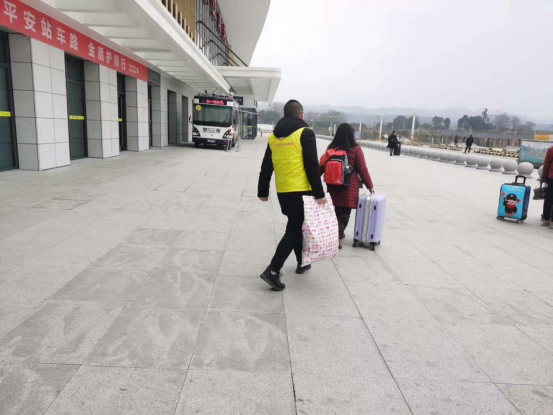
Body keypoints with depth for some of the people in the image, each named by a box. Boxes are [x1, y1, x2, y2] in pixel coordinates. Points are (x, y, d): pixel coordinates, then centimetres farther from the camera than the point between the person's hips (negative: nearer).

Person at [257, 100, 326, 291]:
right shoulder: (305, 133, -7)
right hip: (300, 190, -6)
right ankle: (273, 270, -8)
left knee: (296, 225, 21)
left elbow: (266, 167, 13)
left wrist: (263, 191, 20)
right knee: (294, 229, -1)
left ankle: (301, 263, 32)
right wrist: (319, 193, -11)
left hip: (282, 191, 6)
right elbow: (312, 166, -14)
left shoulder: (274, 136, 11)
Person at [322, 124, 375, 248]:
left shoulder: (331, 148, 1)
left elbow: (323, 165, 5)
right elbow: (362, 170, -8)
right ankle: (337, 236, -7)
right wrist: (370, 185, 2)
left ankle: (339, 233, 32)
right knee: (345, 211, 3)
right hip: (349, 185, -4)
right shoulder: (356, 149, -10)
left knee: (338, 209, 19)